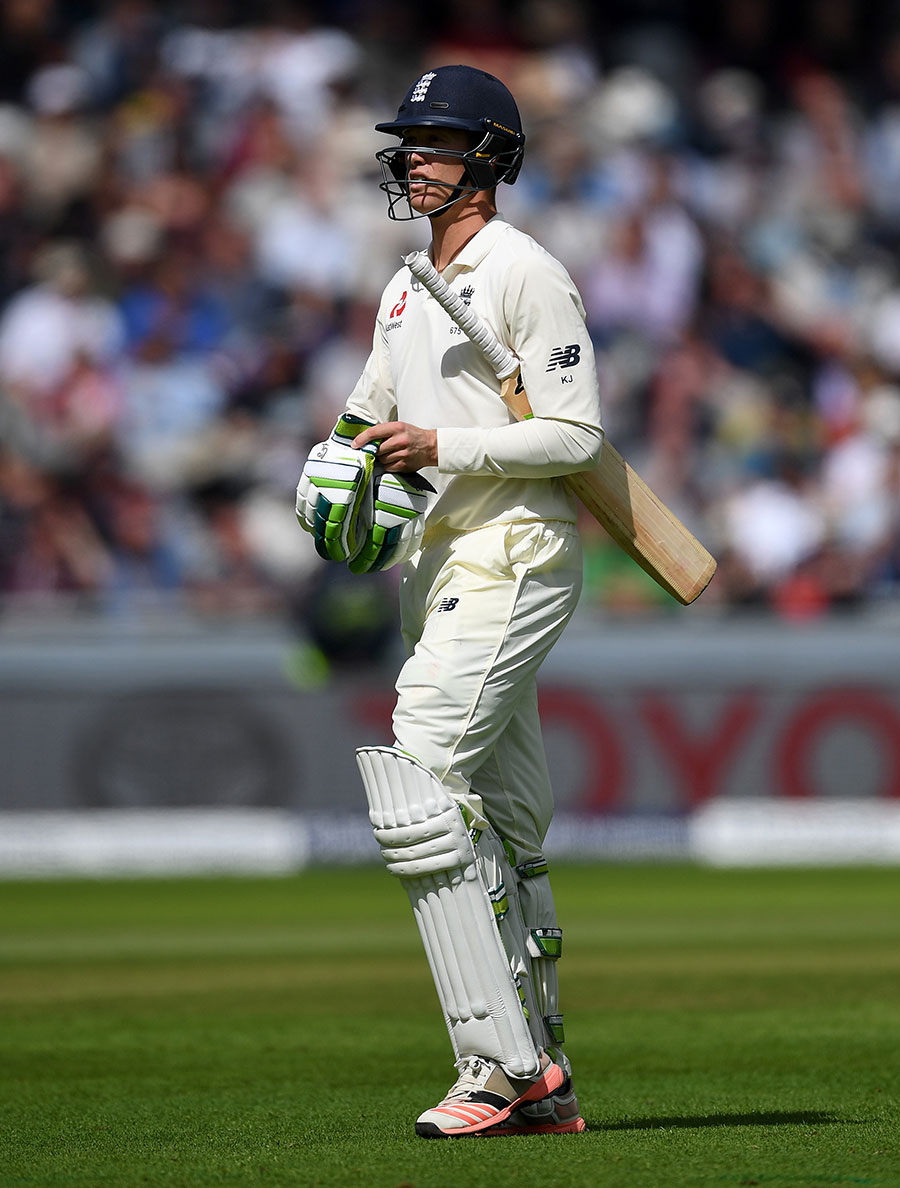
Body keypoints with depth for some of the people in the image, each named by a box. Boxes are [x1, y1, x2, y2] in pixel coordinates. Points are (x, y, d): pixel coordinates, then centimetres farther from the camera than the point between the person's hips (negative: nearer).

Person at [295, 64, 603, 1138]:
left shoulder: (526, 274, -9)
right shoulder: (408, 289, 19)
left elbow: (576, 433, -14)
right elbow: (371, 416, 26)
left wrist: (441, 447, -21)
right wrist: (347, 475, 4)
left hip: (512, 555, -9)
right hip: (436, 566, 9)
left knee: (421, 797, -18)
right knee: (500, 833, 9)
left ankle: (500, 1065, -18)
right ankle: (542, 1084, 13)